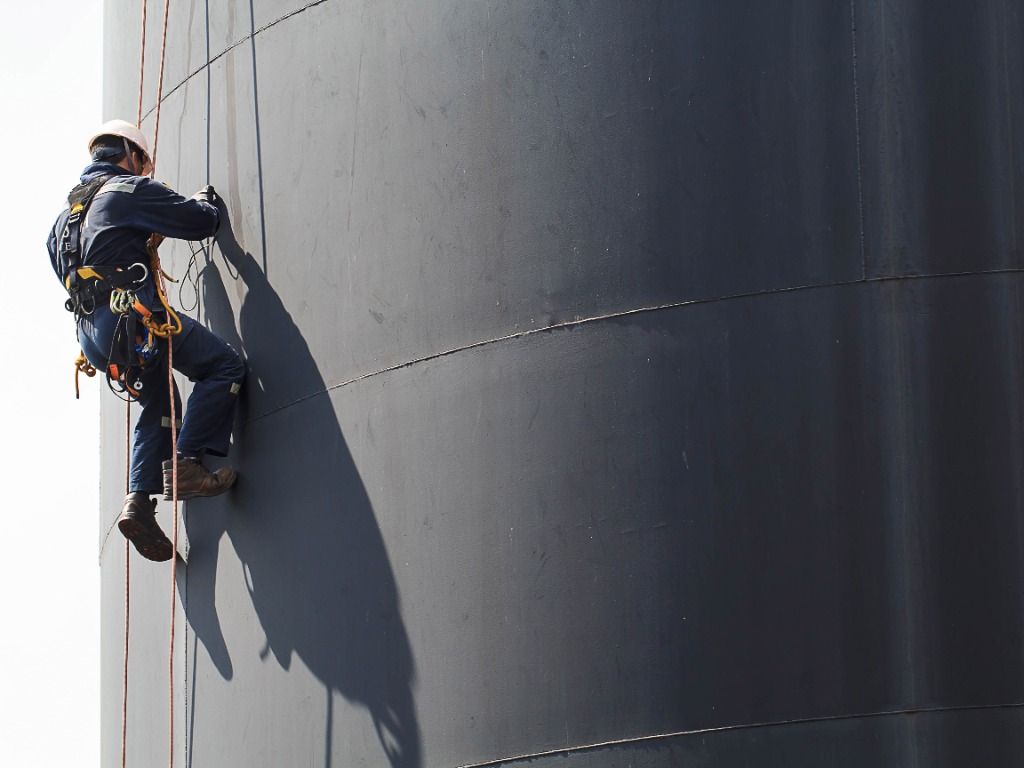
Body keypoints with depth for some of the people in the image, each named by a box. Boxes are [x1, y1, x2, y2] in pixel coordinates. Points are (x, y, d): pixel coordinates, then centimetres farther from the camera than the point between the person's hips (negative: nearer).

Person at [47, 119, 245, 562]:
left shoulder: (68, 210, 25)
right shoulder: (132, 190, 1)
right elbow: (200, 222, -1)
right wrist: (206, 202, 23)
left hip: (92, 333, 8)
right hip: (130, 314, -8)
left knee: (159, 407, 20)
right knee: (223, 368, -6)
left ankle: (139, 501, 3)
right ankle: (187, 465, -17)